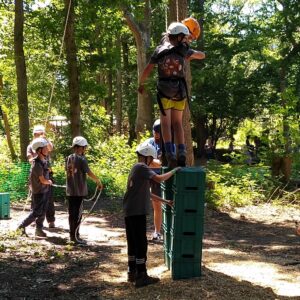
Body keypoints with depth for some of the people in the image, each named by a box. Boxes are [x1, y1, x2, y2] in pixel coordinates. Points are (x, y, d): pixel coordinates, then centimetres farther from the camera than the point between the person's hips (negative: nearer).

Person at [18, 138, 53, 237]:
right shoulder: (37, 164, -25)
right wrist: (49, 182, -1)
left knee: (43, 211, 12)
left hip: (45, 190, 8)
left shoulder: (44, 161, 2)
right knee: (36, 213, -1)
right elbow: (43, 180, -19)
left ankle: (39, 229, 22)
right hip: (38, 192, -8)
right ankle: (21, 227, 14)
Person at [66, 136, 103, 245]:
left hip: (70, 191, 7)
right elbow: (89, 173, -14)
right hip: (79, 191, -7)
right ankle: (76, 237, 3)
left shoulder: (69, 158, 6)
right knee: (77, 214, 0)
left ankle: (72, 235, 20)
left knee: (72, 213, 13)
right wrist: (98, 181, 0)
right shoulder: (81, 159, -14)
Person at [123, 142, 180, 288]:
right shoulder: (141, 168, -10)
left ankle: (132, 272, 23)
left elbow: (147, 194, 23)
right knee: (141, 244, -4)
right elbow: (159, 178, -24)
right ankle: (141, 277, 1)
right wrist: (174, 170, -9)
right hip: (137, 212, -10)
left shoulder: (136, 169, 20)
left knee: (133, 243, 15)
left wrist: (165, 201, 23)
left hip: (130, 212, 10)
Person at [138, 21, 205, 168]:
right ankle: (181, 153, 3)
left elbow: (147, 70, -2)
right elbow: (202, 55, 14)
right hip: (180, 91, 1)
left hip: (164, 90, -1)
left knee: (166, 122, 2)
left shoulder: (160, 50, -2)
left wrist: (141, 84, 14)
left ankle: (170, 155, -12)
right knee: (177, 122, 12)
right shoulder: (183, 50, -2)